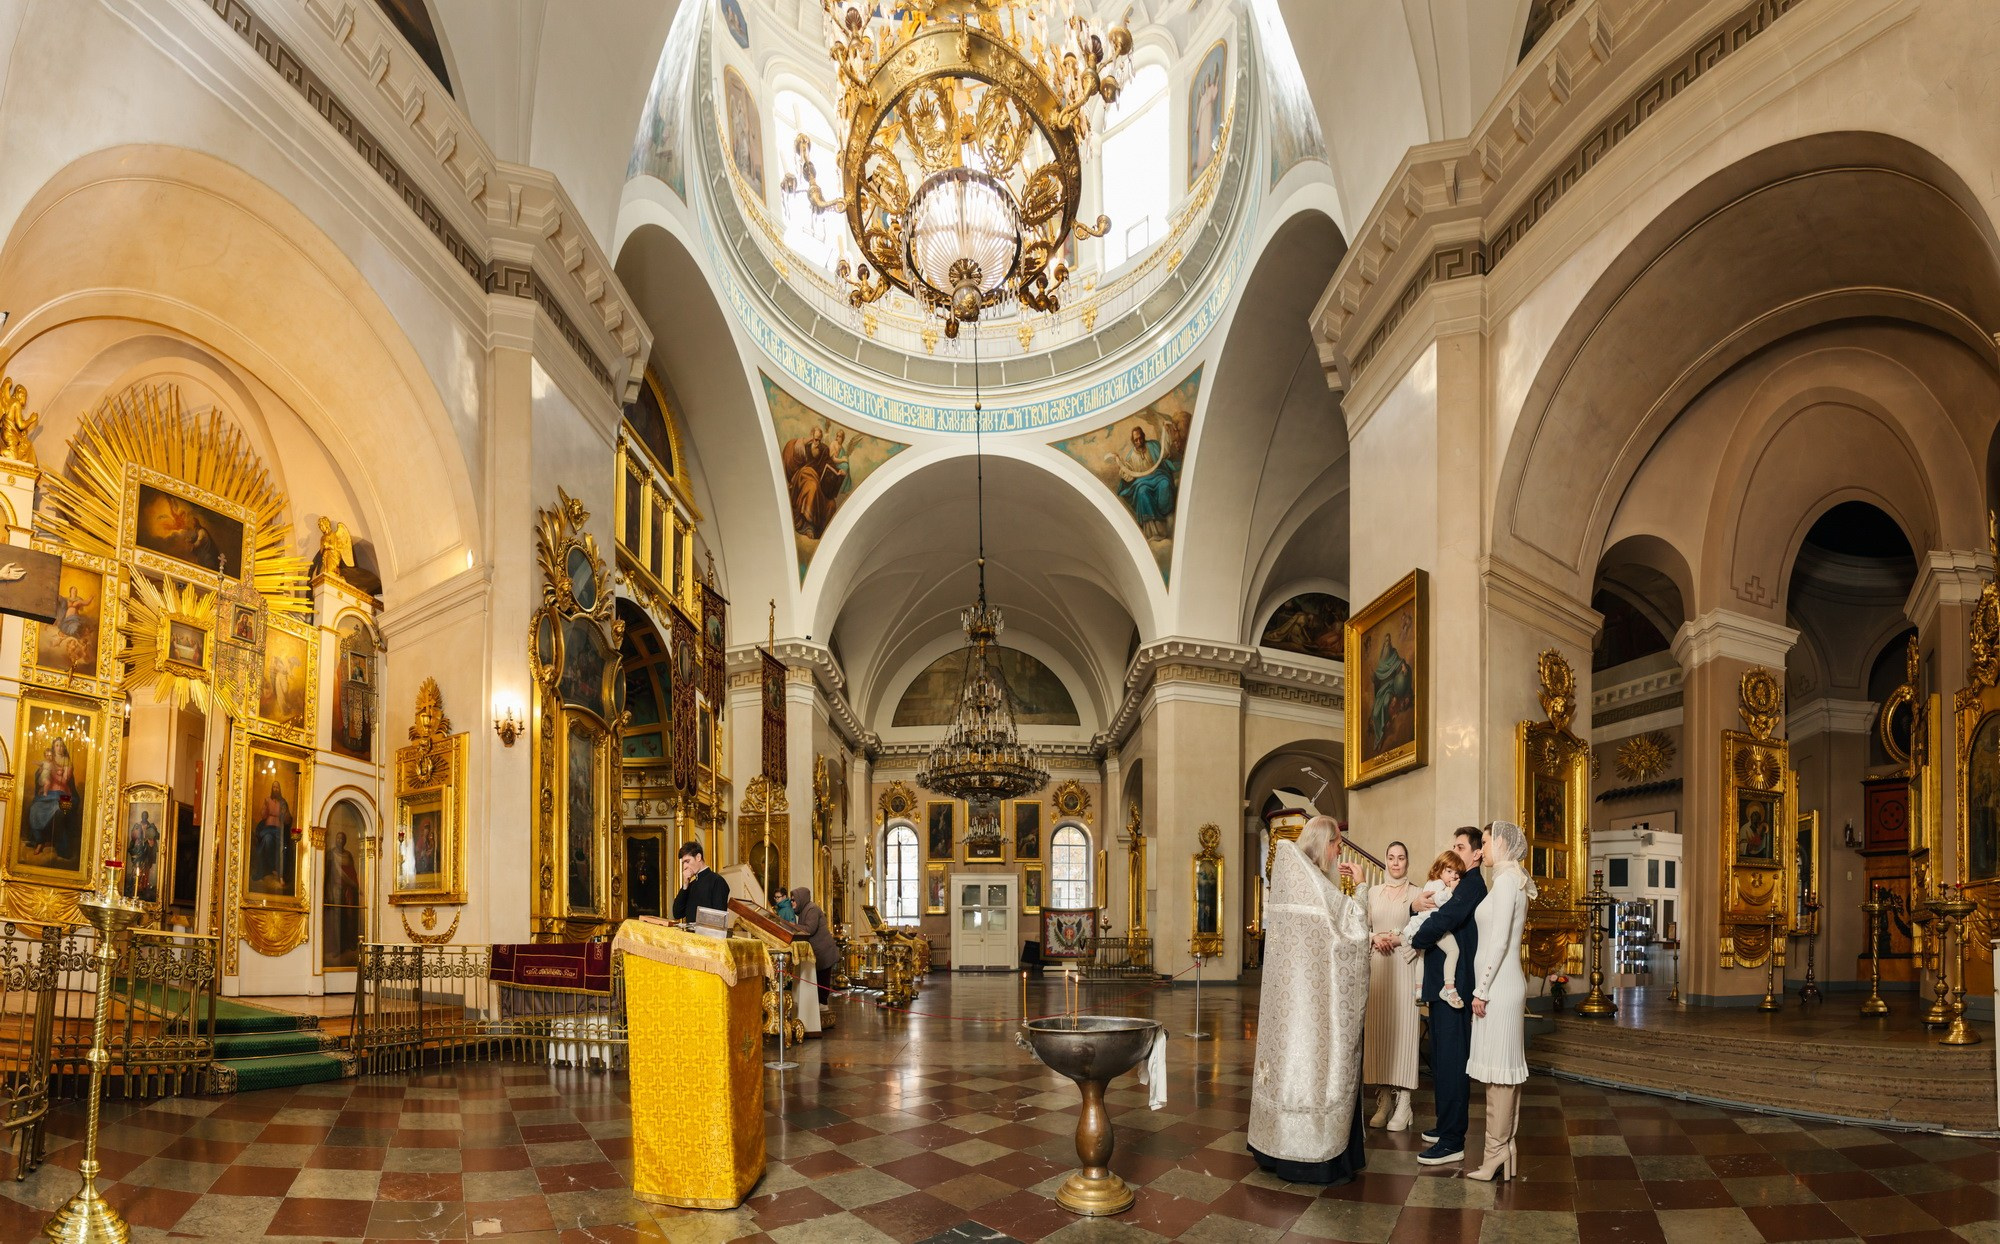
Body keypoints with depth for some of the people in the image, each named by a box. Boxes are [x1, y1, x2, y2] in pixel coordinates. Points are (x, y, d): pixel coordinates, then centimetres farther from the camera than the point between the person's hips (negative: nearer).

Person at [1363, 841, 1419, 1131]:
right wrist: (1375, 939, -7)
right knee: (1378, 1031, 3)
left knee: (1402, 1031, -5)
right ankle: (1384, 1099, 10)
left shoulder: (1416, 894, 1)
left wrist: (1420, 979, -11)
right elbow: (1363, 928, 13)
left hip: (1403, 968, -3)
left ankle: (1402, 1104, -1)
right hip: (1376, 967, 3)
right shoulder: (1373, 892, 12)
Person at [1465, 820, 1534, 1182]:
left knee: (1498, 1070, -6)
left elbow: (1499, 940, -18)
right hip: (1506, 985, 9)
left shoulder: (1507, 879, -13)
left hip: (1499, 985, -9)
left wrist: (1482, 989, -16)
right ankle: (1505, 1152, 16)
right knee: (1505, 1070, 11)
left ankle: (1496, 1157, -2)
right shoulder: (1512, 879, 16)